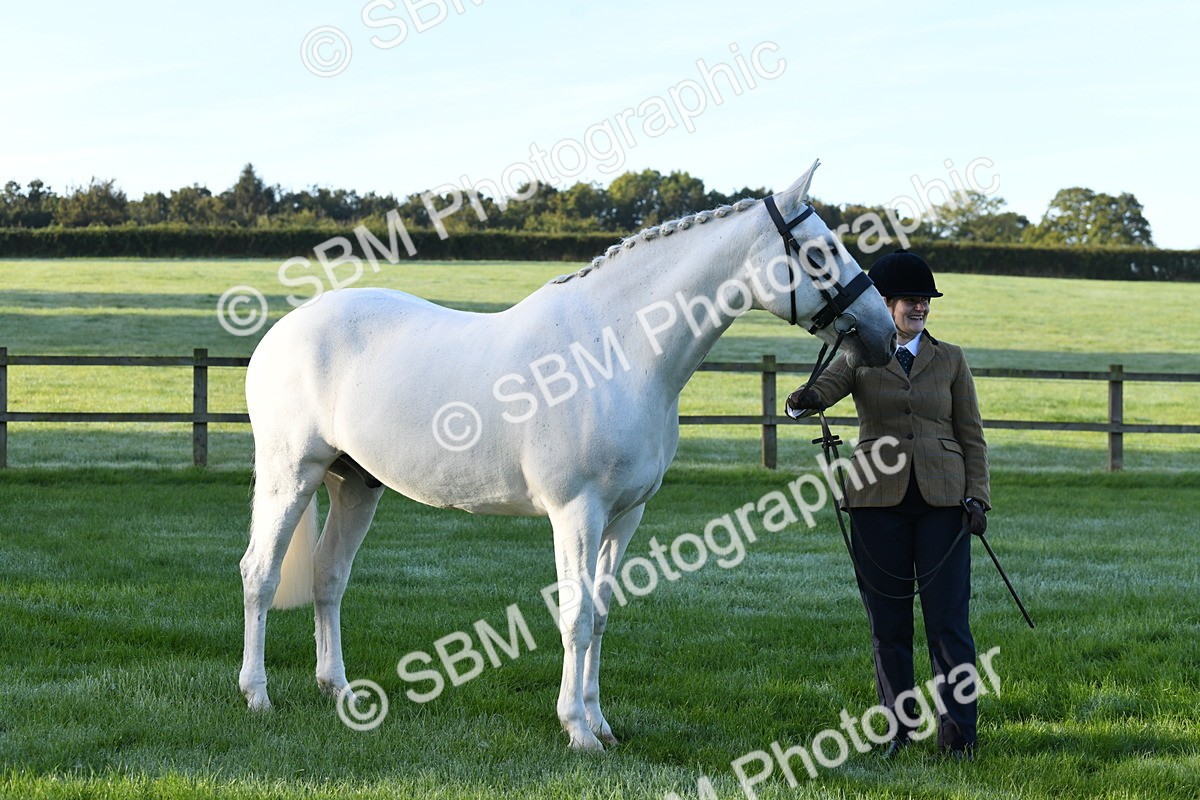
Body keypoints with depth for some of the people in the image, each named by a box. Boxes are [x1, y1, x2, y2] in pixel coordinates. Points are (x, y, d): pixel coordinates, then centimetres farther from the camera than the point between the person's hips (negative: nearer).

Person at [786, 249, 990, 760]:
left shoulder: (949, 360, 11)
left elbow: (971, 435, 9)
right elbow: (827, 385, -13)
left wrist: (977, 496, -2)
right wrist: (807, 398, -37)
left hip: (941, 499, 0)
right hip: (878, 500, 0)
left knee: (948, 620, -5)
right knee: (888, 623, 4)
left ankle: (958, 733, -1)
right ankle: (898, 727, 14)